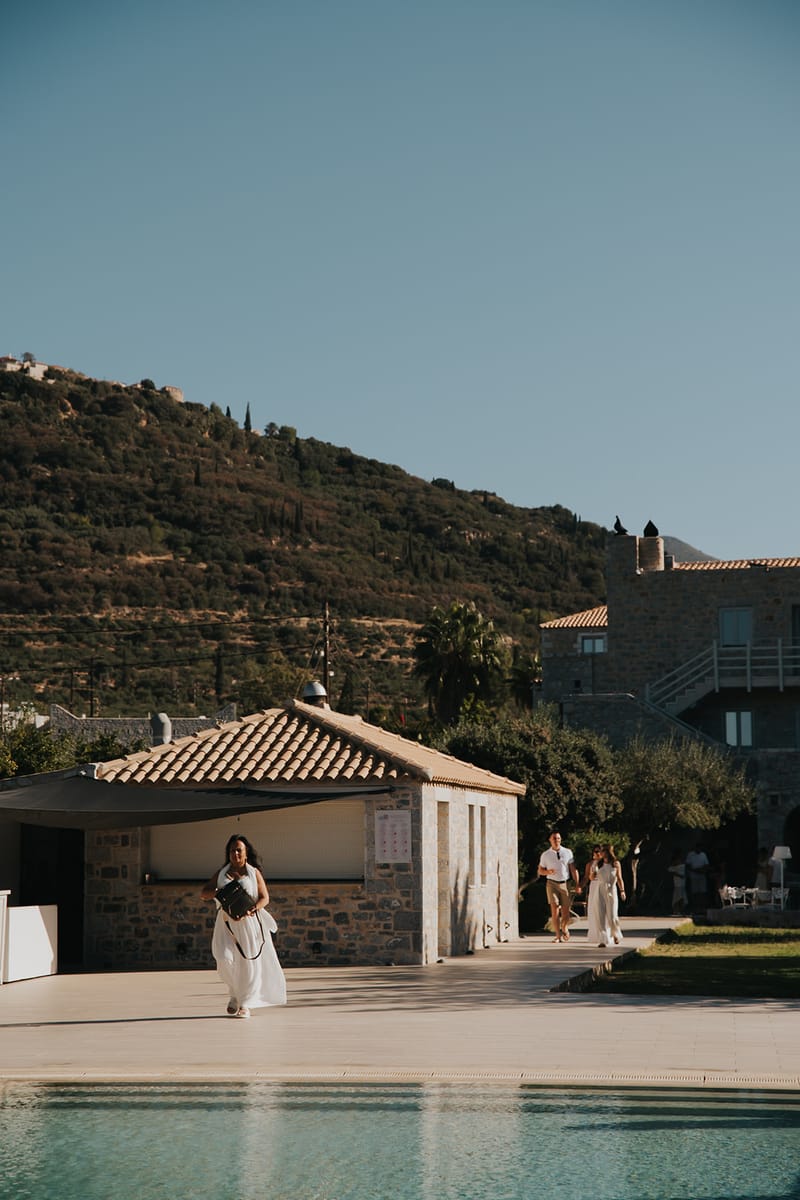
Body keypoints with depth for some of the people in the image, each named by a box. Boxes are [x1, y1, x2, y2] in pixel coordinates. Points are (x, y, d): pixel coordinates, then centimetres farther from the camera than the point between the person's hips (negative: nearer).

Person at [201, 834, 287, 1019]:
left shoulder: (254, 873, 6)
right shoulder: (221, 873, 13)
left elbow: (264, 897, 1)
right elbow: (203, 892, 9)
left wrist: (252, 910, -18)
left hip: (249, 923, -1)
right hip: (227, 924, 1)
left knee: (249, 962, -4)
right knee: (225, 958, -15)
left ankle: (245, 1004, 7)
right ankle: (234, 994, 11)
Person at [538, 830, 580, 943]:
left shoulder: (567, 852, 4)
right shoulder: (545, 855, 5)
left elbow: (573, 869, 4)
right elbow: (540, 871, 10)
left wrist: (577, 884, -1)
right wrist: (547, 872, -13)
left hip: (565, 883, 1)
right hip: (552, 883, -1)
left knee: (565, 911, 2)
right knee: (554, 909, -8)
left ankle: (564, 928, 31)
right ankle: (558, 935, -1)